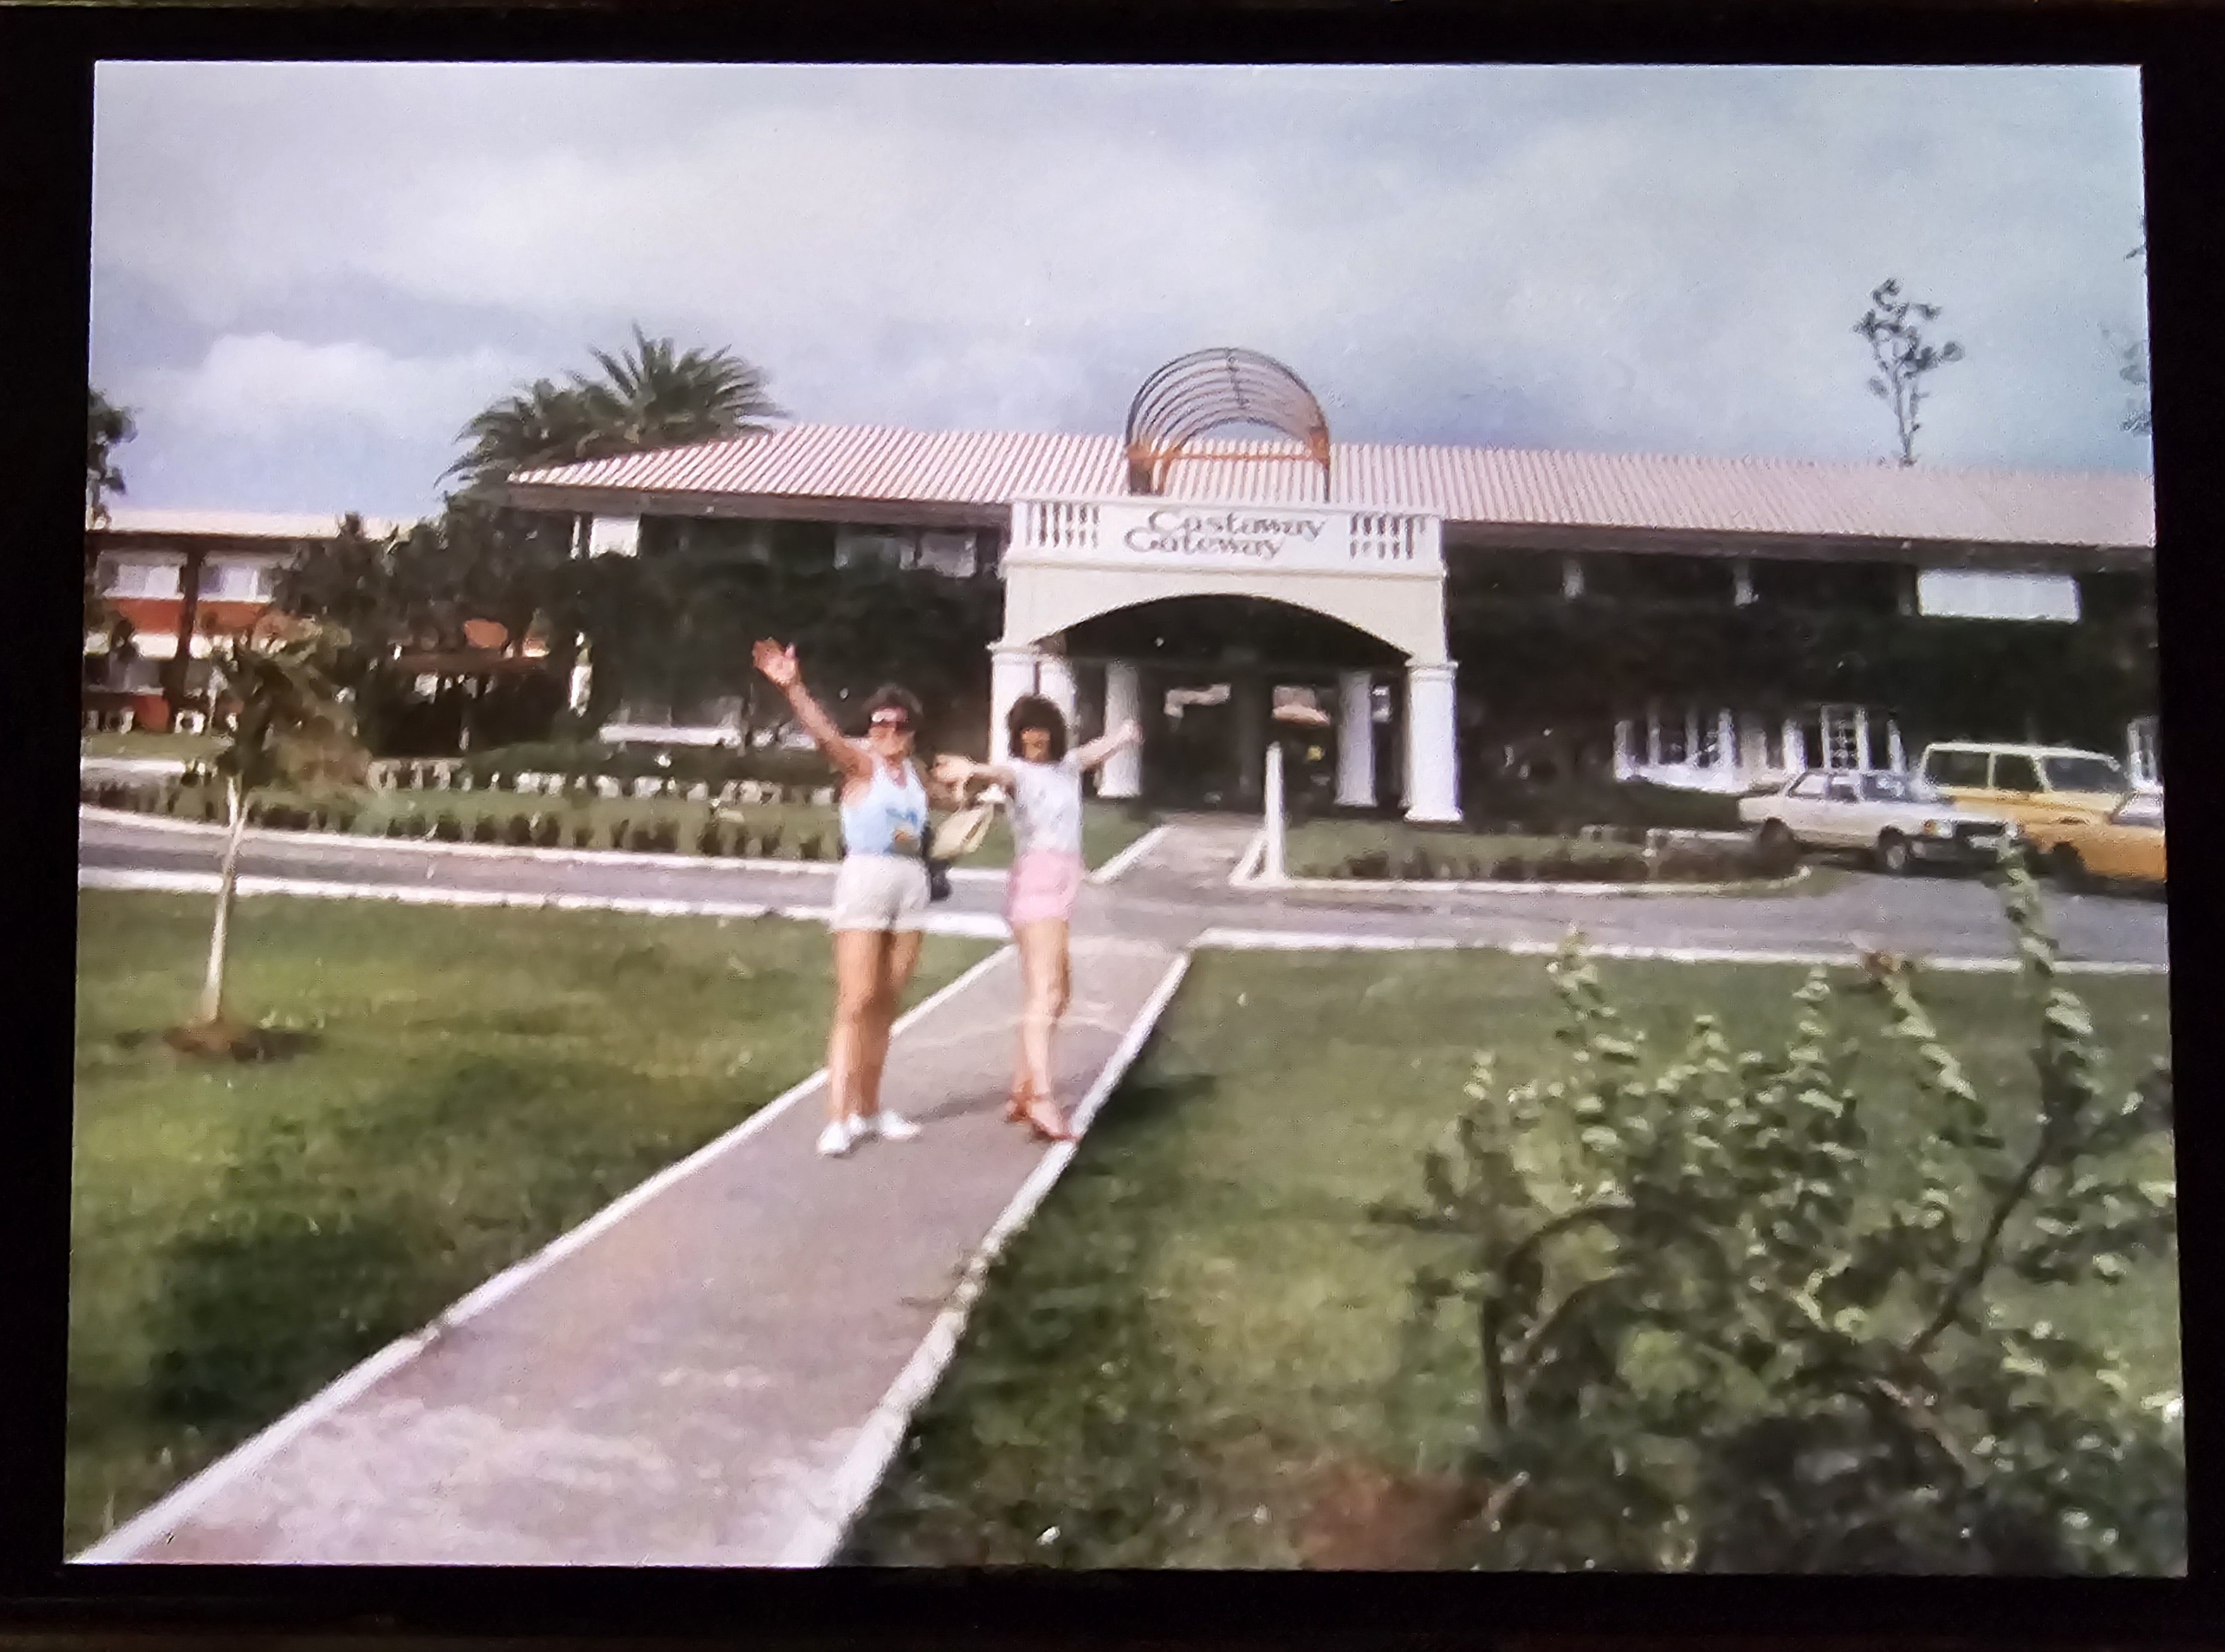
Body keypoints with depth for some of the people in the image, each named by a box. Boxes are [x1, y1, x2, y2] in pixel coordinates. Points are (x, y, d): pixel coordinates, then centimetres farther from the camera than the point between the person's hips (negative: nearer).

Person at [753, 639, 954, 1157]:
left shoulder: (915, 772, 12)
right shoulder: (860, 763, -6)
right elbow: (824, 733, -27)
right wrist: (793, 688, -42)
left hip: (911, 885, 6)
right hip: (865, 880, -6)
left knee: (885, 1004, 11)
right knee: (855, 1003, -10)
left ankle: (869, 1107, 20)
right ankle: (838, 1118, -11)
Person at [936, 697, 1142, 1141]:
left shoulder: (1068, 766, 16)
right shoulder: (1019, 771, -7)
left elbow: (1102, 747, 36)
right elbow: (999, 772, -31)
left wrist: (1125, 733, 56)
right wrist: (971, 770, -53)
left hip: (1061, 885, 9)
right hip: (1036, 882, -9)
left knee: (1058, 991, 15)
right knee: (1044, 992, -19)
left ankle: (1021, 1092, 22)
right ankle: (1041, 1099, -28)